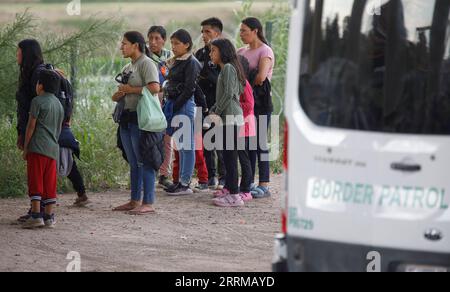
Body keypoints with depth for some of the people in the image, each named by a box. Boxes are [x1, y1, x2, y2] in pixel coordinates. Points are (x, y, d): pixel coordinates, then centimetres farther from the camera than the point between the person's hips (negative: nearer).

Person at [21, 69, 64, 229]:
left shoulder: (38, 101, -5)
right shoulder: (59, 104, 17)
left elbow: (31, 126, -7)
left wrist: (25, 148, -3)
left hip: (38, 148, -7)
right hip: (53, 149, 7)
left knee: (35, 182, -6)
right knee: (49, 184, 7)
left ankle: (36, 215, -12)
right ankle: (49, 217, 6)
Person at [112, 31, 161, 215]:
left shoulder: (146, 64, -8)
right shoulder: (128, 68, 20)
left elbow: (155, 88, -23)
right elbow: (117, 97, 26)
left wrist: (131, 90, -13)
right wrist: (118, 95, 1)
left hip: (142, 118, -10)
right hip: (127, 117, 10)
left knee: (144, 161, -8)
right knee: (133, 163, 14)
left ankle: (148, 203, -6)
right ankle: (135, 201, 20)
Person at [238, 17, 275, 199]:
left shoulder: (265, 51, -7)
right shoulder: (242, 52, 15)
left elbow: (261, 77, -20)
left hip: (260, 102, -7)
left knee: (260, 142, -7)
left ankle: (264, 185, -5)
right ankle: (248, 182, 15)